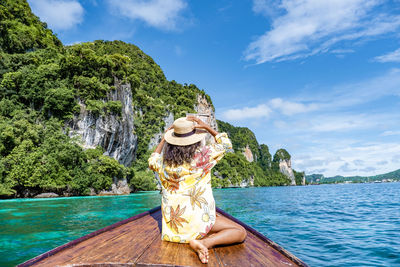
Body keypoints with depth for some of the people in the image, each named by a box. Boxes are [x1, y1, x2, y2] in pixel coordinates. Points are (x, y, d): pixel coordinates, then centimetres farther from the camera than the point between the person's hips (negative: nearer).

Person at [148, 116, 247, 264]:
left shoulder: (164, 160, -3)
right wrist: (206, 126, 1)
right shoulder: (203, 156, -13)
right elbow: (226, 143, 6)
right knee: (240, 232, 0)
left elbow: (152, 161, 23)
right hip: (197, 220, -6)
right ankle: (205, 243, -20)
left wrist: (164, 138, 22)